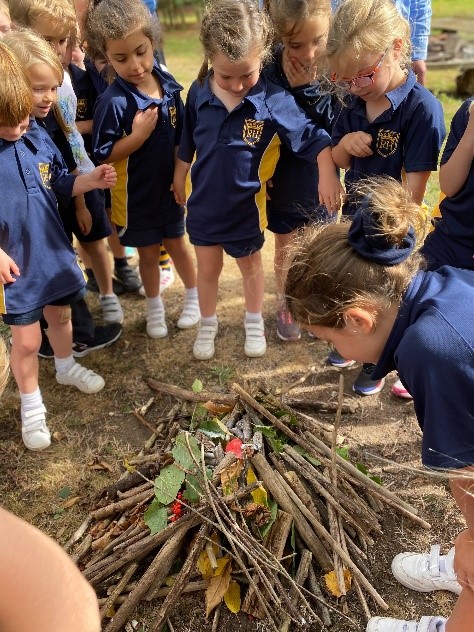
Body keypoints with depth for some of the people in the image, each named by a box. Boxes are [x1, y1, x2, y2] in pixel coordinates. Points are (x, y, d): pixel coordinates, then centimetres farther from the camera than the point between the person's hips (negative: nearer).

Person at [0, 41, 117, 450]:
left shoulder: (37, 136, -5)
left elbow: (59, 184, 8)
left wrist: (91, 180, -9)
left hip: (54, 251, 5)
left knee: (61, 314, 24)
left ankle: (67, 368, 51)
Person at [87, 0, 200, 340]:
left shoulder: (169, 84, -8)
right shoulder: (113, 101, -22)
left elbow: (182, 137, 3)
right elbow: (103, 154, -17)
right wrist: (138, 135, -29)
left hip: (170, 186, 3)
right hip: (136, 194, -3)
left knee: (176, 243, 20)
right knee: (148, 252, 14)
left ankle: (194, 296, 41)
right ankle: (154, 308, 36)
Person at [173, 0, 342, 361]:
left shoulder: (274, 101, -20)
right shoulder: (199, 94, -11)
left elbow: (315, 139, -12)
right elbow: (187, 142, 4)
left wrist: (327, 175, -22)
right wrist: (179, 177, 14)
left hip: (246, 206, -2)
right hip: (204, 202, 2)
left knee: (250, 265, 20)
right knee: (208, 267, 17)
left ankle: (254, 322, 43)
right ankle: (208, 324, 39)